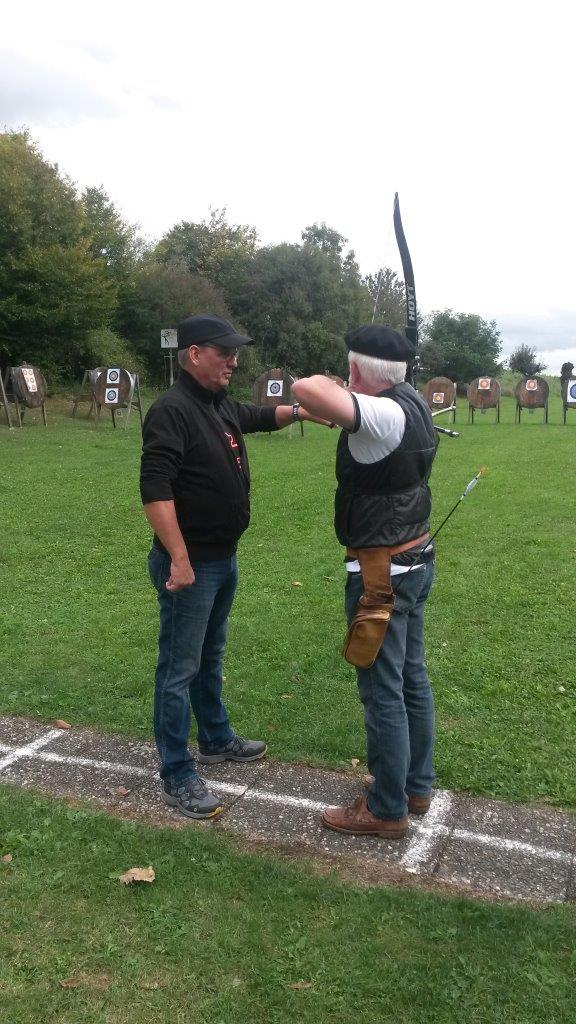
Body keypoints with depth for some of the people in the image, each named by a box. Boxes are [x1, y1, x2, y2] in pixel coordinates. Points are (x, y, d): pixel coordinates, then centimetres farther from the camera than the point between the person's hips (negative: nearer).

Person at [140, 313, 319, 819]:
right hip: (191, 564, -9)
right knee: (180, 668, 1)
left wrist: (299, 411, 11)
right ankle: (177, 776, 12)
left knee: (210, 657, 23)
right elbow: (155, 490, -27)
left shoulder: (223, 405, 9)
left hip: (224, 558, 9)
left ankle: (217, 739, 40)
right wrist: (180, 561, -28)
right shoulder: (172, 411, -20)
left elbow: (262, 416, 30)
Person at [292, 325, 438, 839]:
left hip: (383, 570, -10)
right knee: (412, 679, 19)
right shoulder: (413, 404, 6)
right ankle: (416, 785, 35)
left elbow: (307, 390, -36)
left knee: (383, 692, 3)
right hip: (416, 559, 10)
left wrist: (330, 385, -17)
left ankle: (387, 810, 18)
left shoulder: (384, 414, -23)